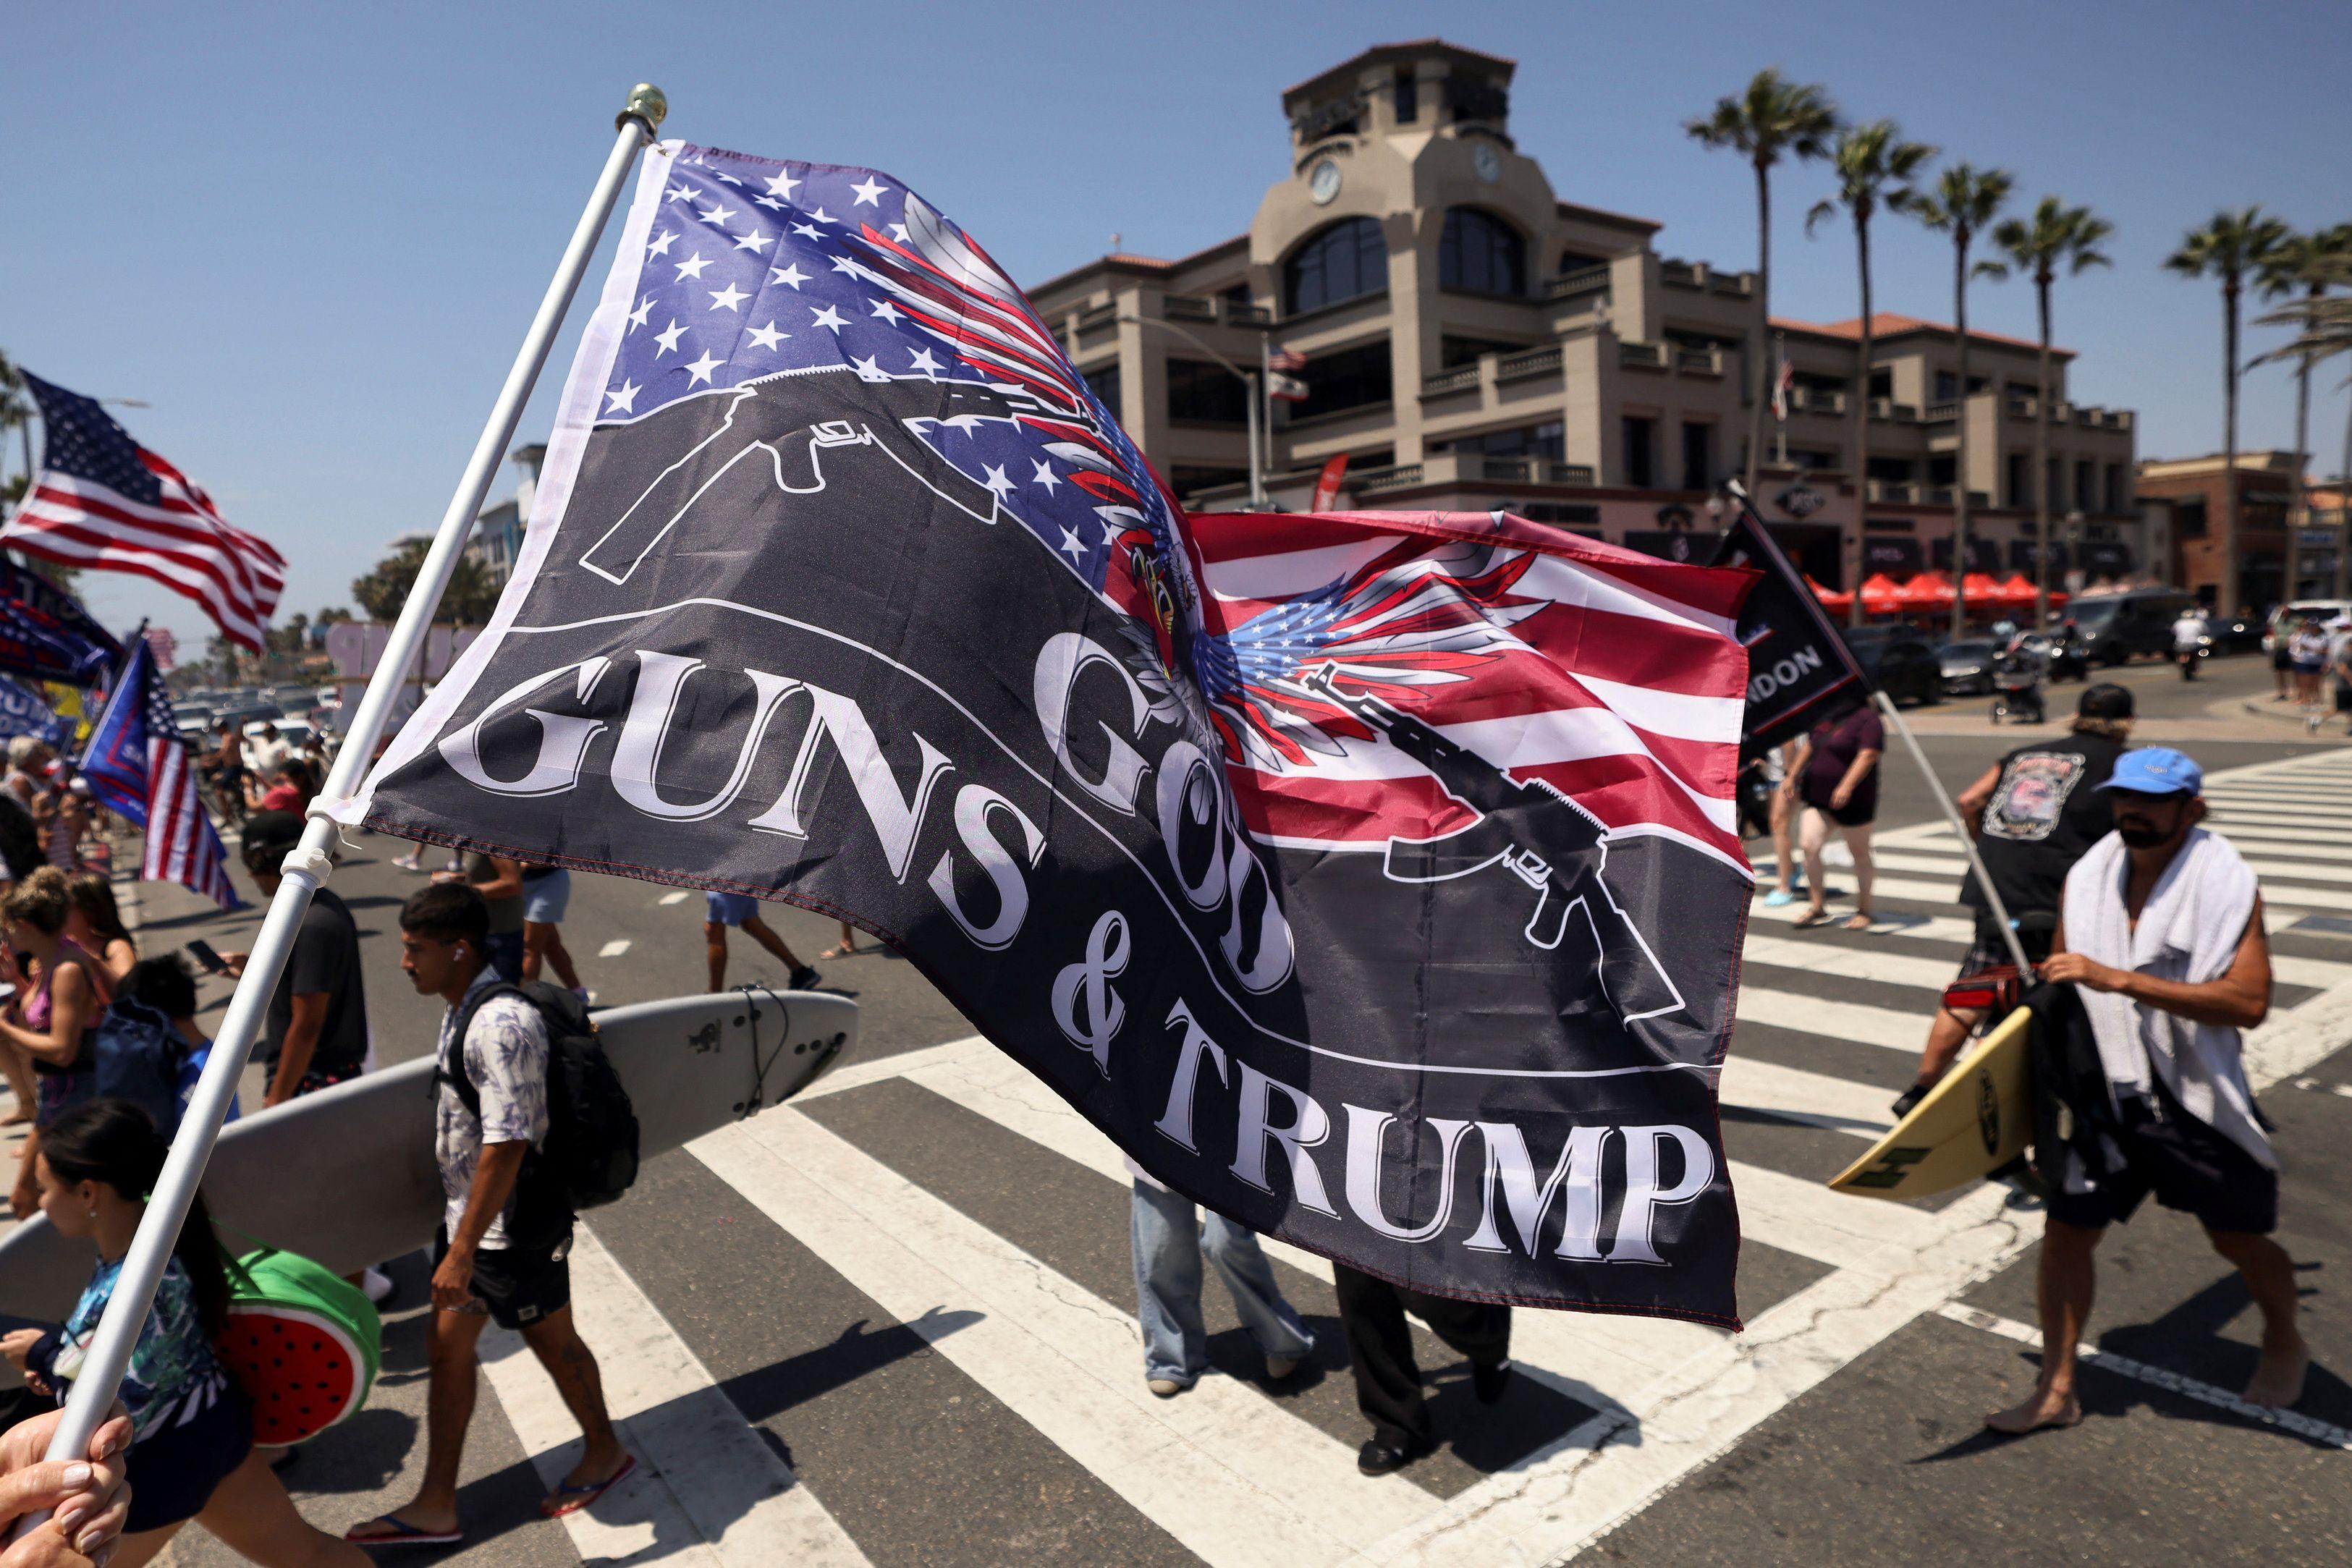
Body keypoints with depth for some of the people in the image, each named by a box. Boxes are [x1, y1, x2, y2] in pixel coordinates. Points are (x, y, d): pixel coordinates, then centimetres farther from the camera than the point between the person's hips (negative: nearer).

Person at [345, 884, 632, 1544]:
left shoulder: (501, 1025, -29)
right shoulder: (462, 1011, 3)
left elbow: (506, 1145, -30)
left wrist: (462, 1252, -26)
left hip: (513, 1226, -9)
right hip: (467, 1215, 9)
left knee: (553, 1343, 12)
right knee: (447, 1348, 15)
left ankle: (605, 1453, 35)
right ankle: (435, 1508, 29)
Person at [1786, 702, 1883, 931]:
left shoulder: (1867, 719, -12)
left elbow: (1867, 756, -22)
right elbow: (1808, 747, 22)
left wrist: (1846, 786, -32)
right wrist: (1792, 776, 17)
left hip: (1853, 800, -6)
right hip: (1818, 795, 6)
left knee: (1860, 854, 7)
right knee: (1808, 846, -6)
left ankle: (1864, 910, 20)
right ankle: (1817, 906, 5)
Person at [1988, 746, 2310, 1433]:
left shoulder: (2227, 884, -14)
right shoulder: (2087, 877, 0)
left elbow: (2249, 1001, -26)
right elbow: (2061, 982, 16)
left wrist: (2119, 980, -32)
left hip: (2195, 1100, -3)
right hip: (2105, 1094, 4)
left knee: (2239, 1239, 14)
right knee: (2066, 1231, 2)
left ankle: (2285, 1345, 46)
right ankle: (2057, 1390, 15)